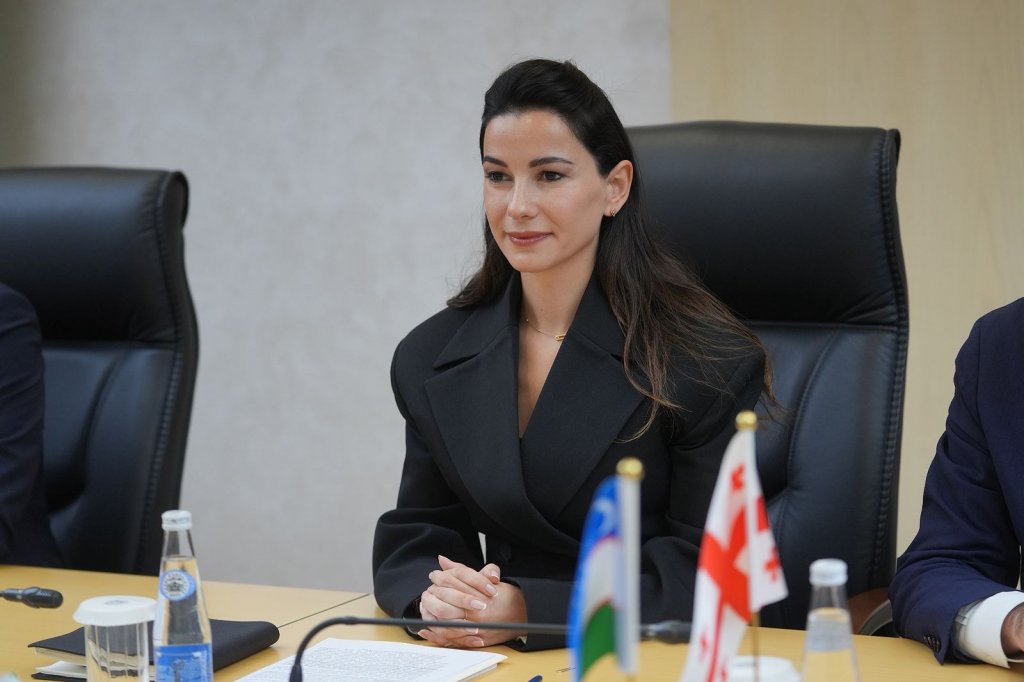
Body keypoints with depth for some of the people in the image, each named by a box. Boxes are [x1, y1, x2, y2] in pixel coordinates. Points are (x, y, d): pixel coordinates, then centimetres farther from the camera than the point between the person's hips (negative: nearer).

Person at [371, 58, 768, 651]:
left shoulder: (708, 362, -8)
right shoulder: (431, 360, 7)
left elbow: (705, 571, -11)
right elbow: (415, 537, 9)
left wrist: (528, 611, -22)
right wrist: (434, 598, -15)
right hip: (500, 666, 4)